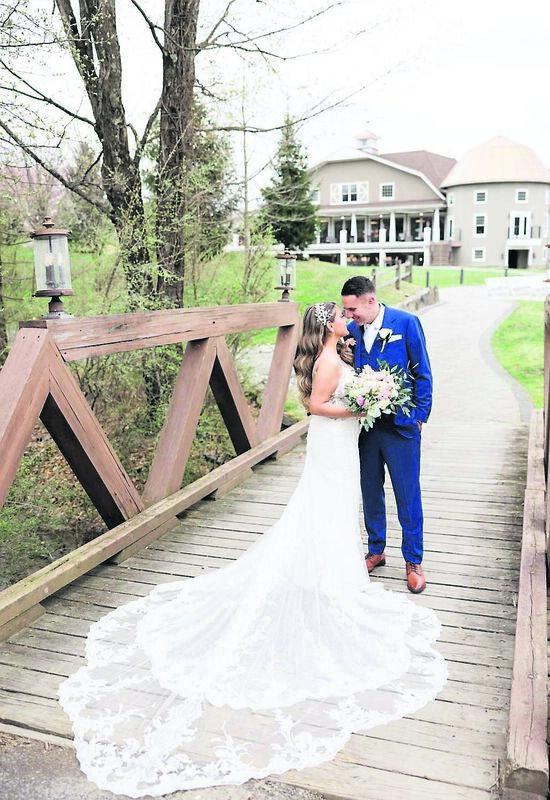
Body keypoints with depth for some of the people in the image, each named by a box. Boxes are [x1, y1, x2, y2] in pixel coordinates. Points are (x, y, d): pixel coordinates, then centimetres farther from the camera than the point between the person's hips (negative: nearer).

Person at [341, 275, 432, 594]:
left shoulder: (406, 323, -9)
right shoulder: (352, 330, 2)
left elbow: (422, 373, -5)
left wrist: (419, 418, -8)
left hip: (400, 426, -4)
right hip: (364, 424, 4)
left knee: (408, 496, 5)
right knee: (371, 492, 16)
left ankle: (414, 561, 21)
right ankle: (376, 551, 34)